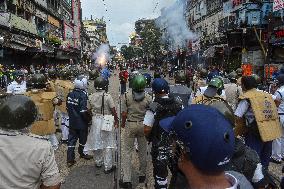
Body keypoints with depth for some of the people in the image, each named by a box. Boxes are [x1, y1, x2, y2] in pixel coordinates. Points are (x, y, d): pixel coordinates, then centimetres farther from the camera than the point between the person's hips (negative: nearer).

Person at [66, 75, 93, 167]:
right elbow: (84, 111, -25)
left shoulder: (70, 94, -1)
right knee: (82, 139, 16)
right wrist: (89, 119, -10)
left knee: (71, 139, 10)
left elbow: (67, 107, 9)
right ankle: (82, 153, 37)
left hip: (72, 122, 6)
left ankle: (70, 159, 13)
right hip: (82, 122, -5)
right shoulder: (83, 95, -22)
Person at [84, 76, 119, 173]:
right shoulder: (107, 96, -16)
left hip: (95, 120, 4)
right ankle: (108, 166, 12)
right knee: (107, 144, 6)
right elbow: (113, 110, -12)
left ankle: (98, 162, 34)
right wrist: (116, 121, 2)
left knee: (96, 142, 18)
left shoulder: (91, 97, -4)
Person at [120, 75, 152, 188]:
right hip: (143, 125, 2)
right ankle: (142, 175, 31)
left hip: (130, 125, -1)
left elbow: (124, 114, -9)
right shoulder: (148, 98, -8)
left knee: (127, 152, 6)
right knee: (143, 151, 16)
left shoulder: (126, 96, -11)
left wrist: (123, 123, 9)